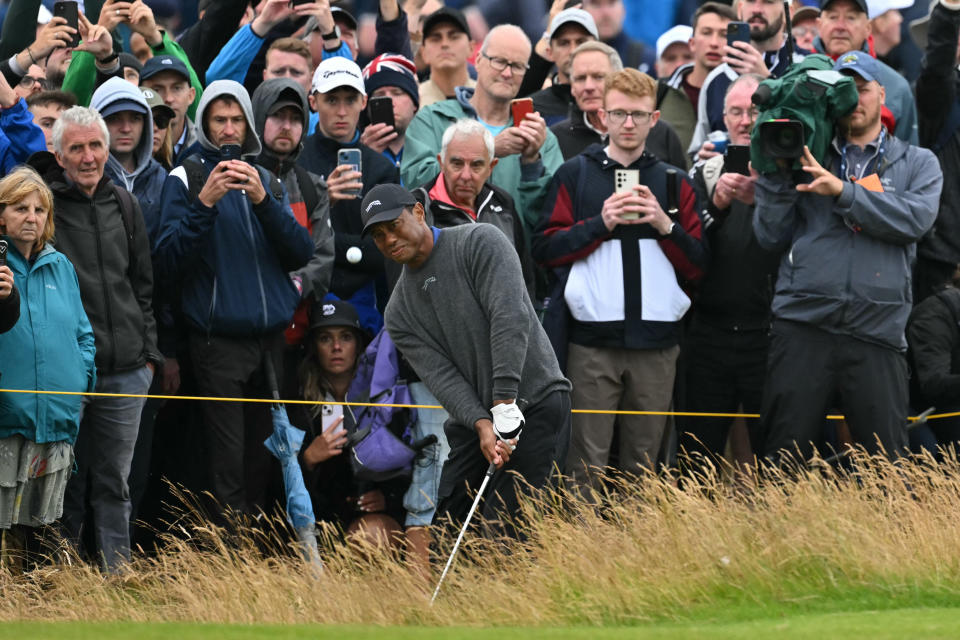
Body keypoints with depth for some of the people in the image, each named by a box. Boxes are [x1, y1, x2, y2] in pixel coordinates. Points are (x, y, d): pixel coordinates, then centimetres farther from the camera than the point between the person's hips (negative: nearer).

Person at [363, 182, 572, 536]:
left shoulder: (480, 243, -7)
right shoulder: (400, 311, 9)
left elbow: (510, 318, -19)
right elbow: (440, 375, -3)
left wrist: (505, 404, -27)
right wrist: (482, 424, -22)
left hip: (534, 404, -6)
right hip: (471, 419, 6)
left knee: (501, 529, -17)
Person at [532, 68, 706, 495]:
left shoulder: (673, 183, 14)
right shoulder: (576, 175, 9)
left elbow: (697, 267, 10)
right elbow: (544, 249, 1)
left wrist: (665, 226, -6)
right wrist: (601, 223, -10)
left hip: (655, 340, 2)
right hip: (593, 338, -2)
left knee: (643, 460, 4)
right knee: (587, 460, -7)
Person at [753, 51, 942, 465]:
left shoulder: (917, 164, 14)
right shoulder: (806, 159, 15)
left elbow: (916, 218, -6)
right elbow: (771, 237, 8)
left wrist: (843, 192, -14)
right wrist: (775, 175, -3)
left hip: (877, 333, 0)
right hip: (803, 326, 0)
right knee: (783, 461, -1)